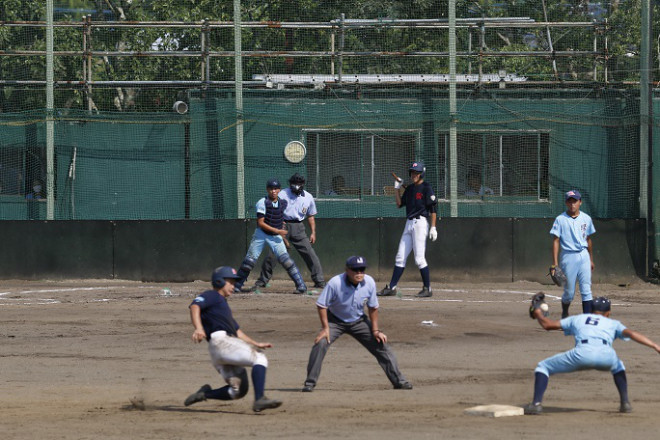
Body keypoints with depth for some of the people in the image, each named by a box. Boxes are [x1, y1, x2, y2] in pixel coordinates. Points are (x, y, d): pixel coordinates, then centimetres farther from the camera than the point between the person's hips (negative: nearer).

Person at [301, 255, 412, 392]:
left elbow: (373, 307, -2)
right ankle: (310, 382, -13)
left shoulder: (369, 283, -17)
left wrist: (375, 330, -3)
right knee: (320, 343, -25)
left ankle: (399, 381, 9)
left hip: (359, 321, 3)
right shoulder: (335, 283, -29)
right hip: (335, 321, -3)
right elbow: (321, 305, -19)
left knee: (381, 345, -3)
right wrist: (325, 328, -23)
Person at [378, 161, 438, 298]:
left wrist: (433, 227, -16)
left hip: (420, 222, -8)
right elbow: (399, 203, 19)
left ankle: (427, 289, -1)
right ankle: (392, 287, 9)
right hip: (409, 224, 8)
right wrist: (397, 188, 10)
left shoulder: (426, 188, -7)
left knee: (419, 258, -9)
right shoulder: (409, 189, 16)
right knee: (400, 257, 6)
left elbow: (433, 208, -10)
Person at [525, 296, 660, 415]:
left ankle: (537, 403, -4)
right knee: (617, 366, 39)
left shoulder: (577, 319, 35)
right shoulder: (613, 323, 33)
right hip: (607, 355, 1)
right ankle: (625, 402, 22)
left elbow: (547, 324, 35)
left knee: (543, 367, 18)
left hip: (582, 354, -1)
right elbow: (630, 333, 13)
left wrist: (538, 315, 56)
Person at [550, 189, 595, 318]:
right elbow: (556, 241, -6)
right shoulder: (560, 219, -3)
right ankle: (564, 313, 30)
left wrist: (591, 259, 21)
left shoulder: (586, 219, 8)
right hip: (568, 257, -3)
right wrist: (555, 262, -13)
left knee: (586, 289, -6)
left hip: (584, 255, 3)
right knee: (569, 291, 3)